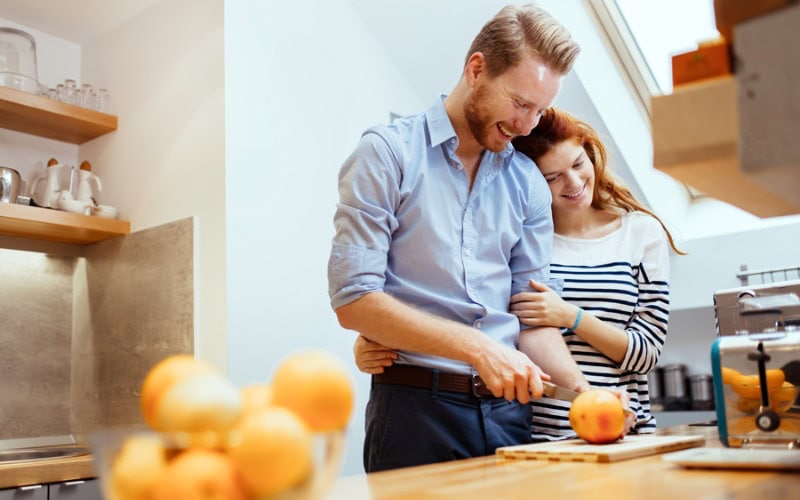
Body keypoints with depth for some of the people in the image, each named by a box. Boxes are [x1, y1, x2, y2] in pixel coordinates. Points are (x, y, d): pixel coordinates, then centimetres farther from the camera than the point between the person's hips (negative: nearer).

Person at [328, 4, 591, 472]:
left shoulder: (529, 183, 9)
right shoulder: (388, 153, -6)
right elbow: (353, 299, -14)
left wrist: (581, 387, -9)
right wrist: (477, 347, -19)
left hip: (509, 408, 5)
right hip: (416, 406, -4)